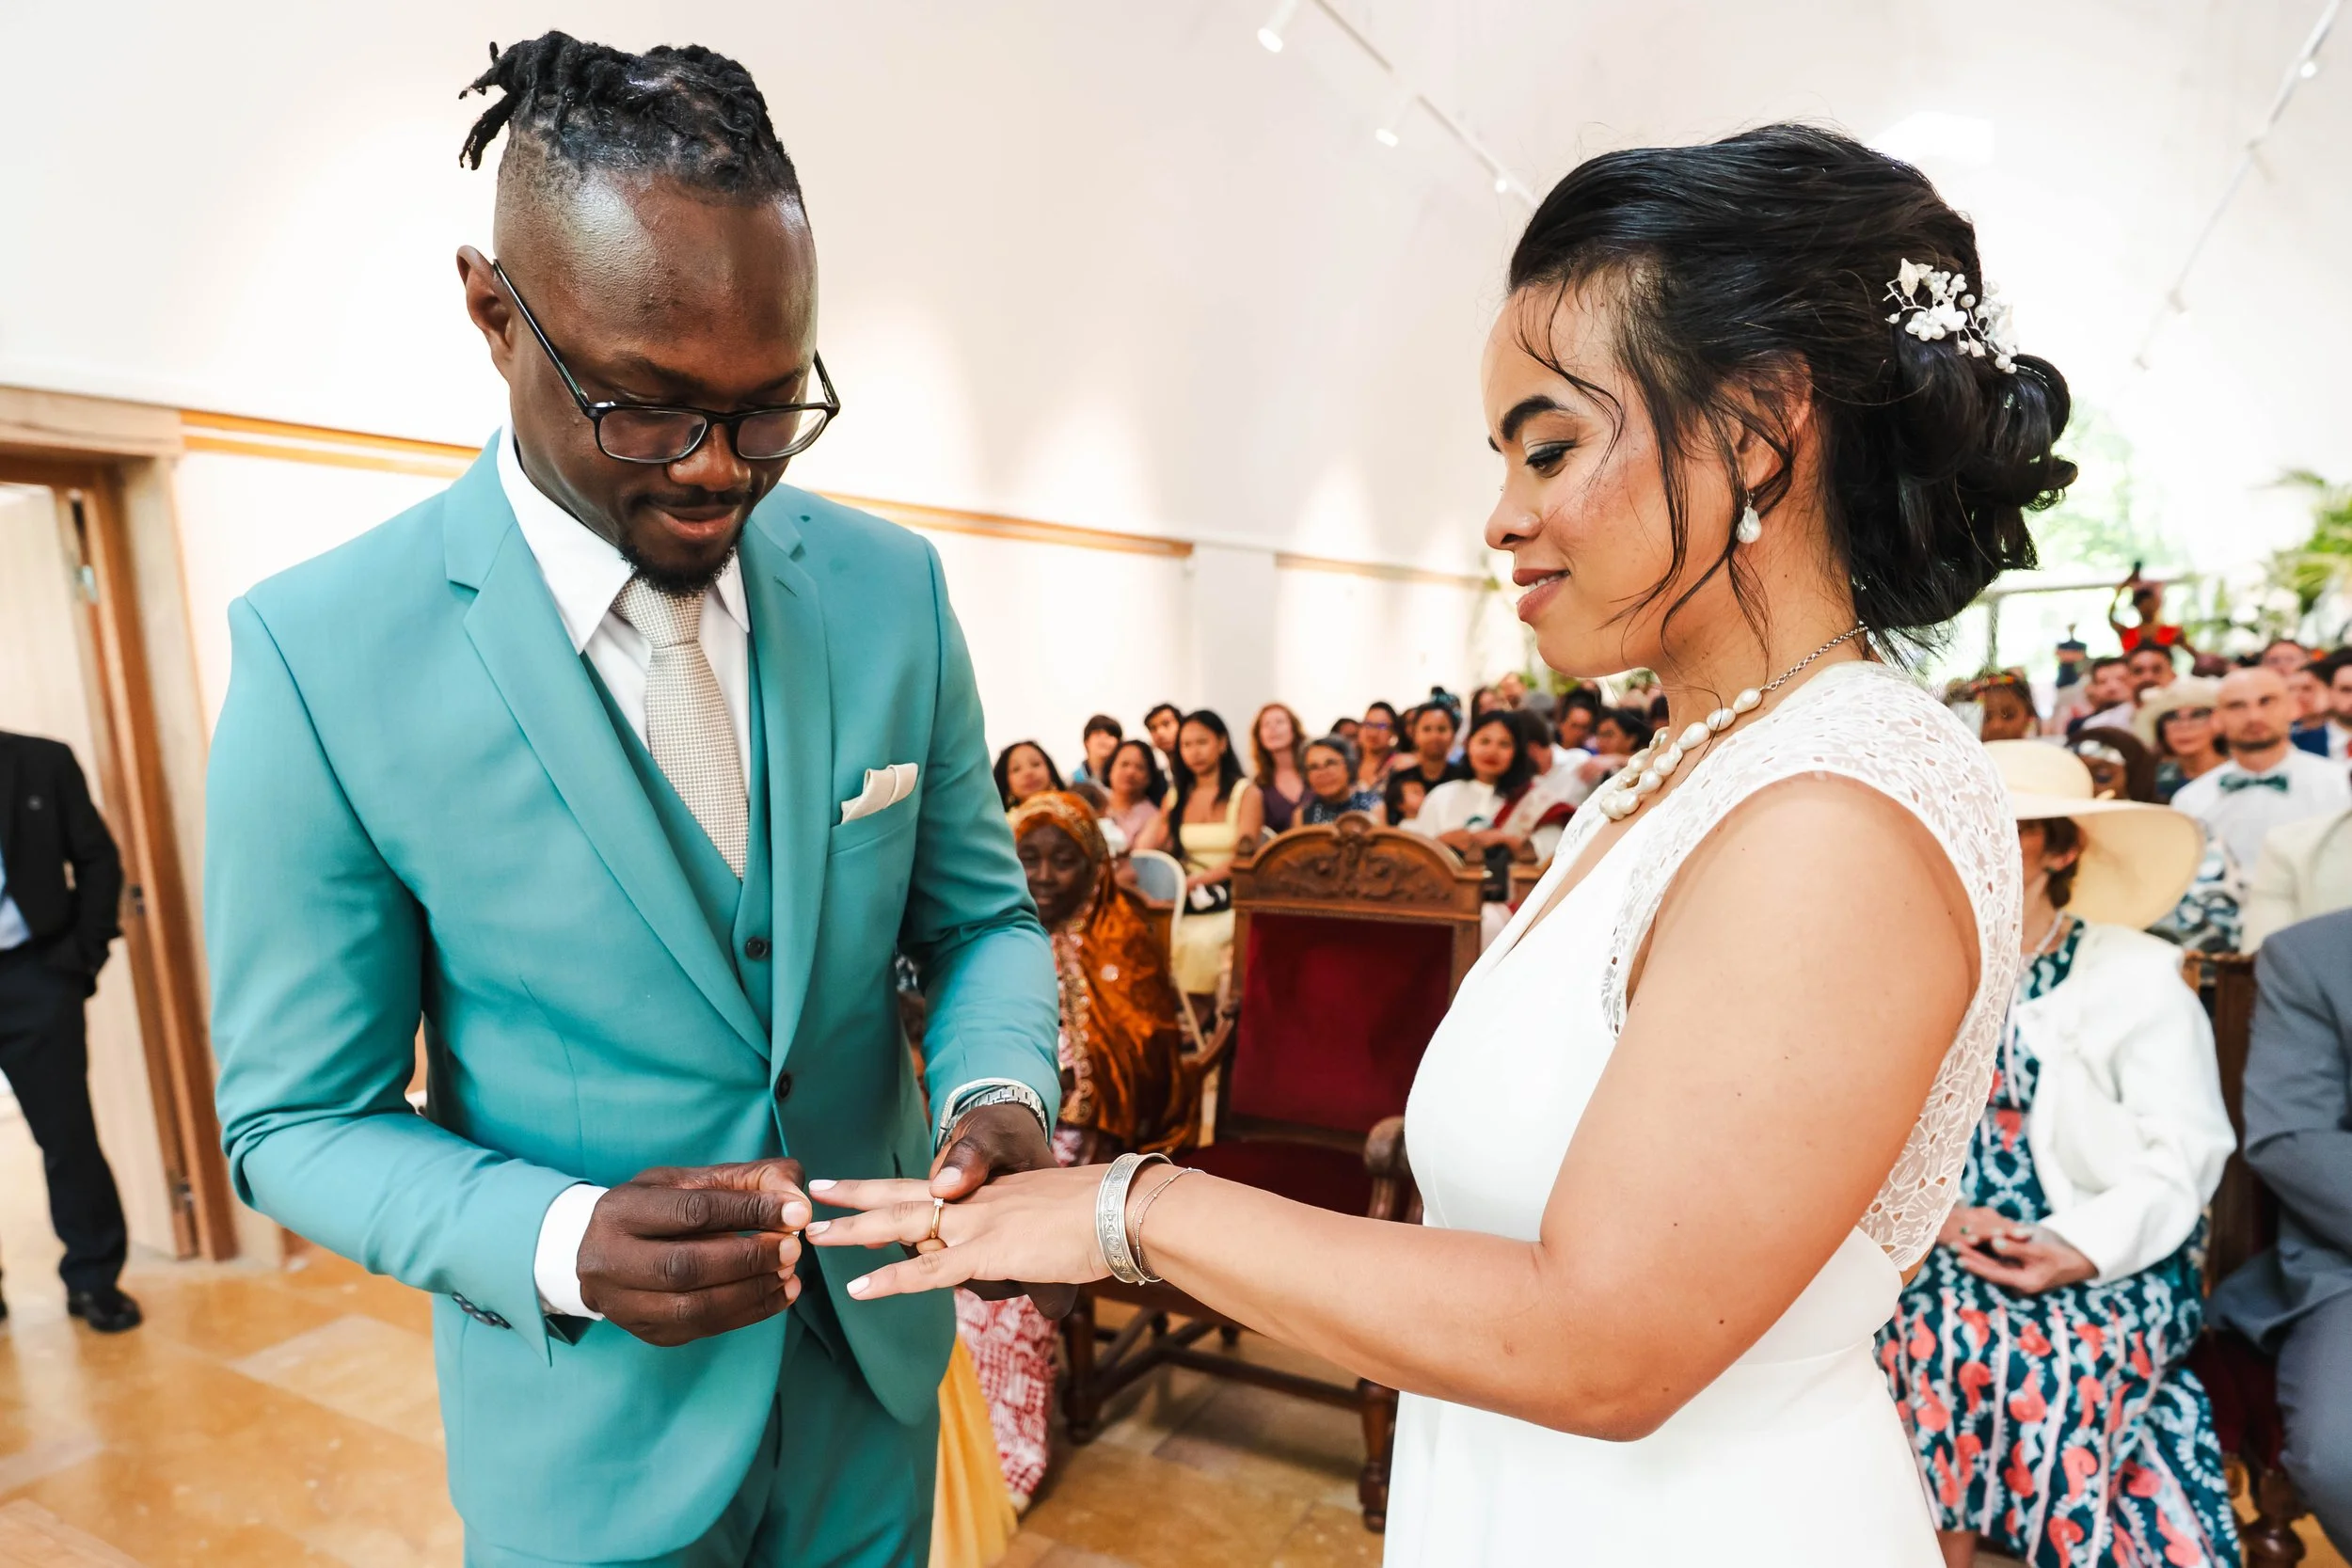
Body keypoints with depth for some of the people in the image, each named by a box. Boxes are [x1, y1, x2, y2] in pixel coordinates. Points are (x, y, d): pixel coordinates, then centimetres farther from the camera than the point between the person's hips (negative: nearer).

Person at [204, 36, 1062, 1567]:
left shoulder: (892, 587, -9)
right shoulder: (322, 652, -17)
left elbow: (982, 914, -1)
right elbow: (299, 1119, -10)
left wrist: (998, 1091, -21)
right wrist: (565, 1246, -27)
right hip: (590, 1422, -3)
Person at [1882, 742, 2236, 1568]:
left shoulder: (2139, 972, 4)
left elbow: (2179, 1156, -5)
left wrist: (2084, 1248, -20)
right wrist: (1941, 1212, -15)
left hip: (2113, 1269, -2)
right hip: (1953, 1255, 2)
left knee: (2036, 1356, -31)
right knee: (1922, 1337, -28)